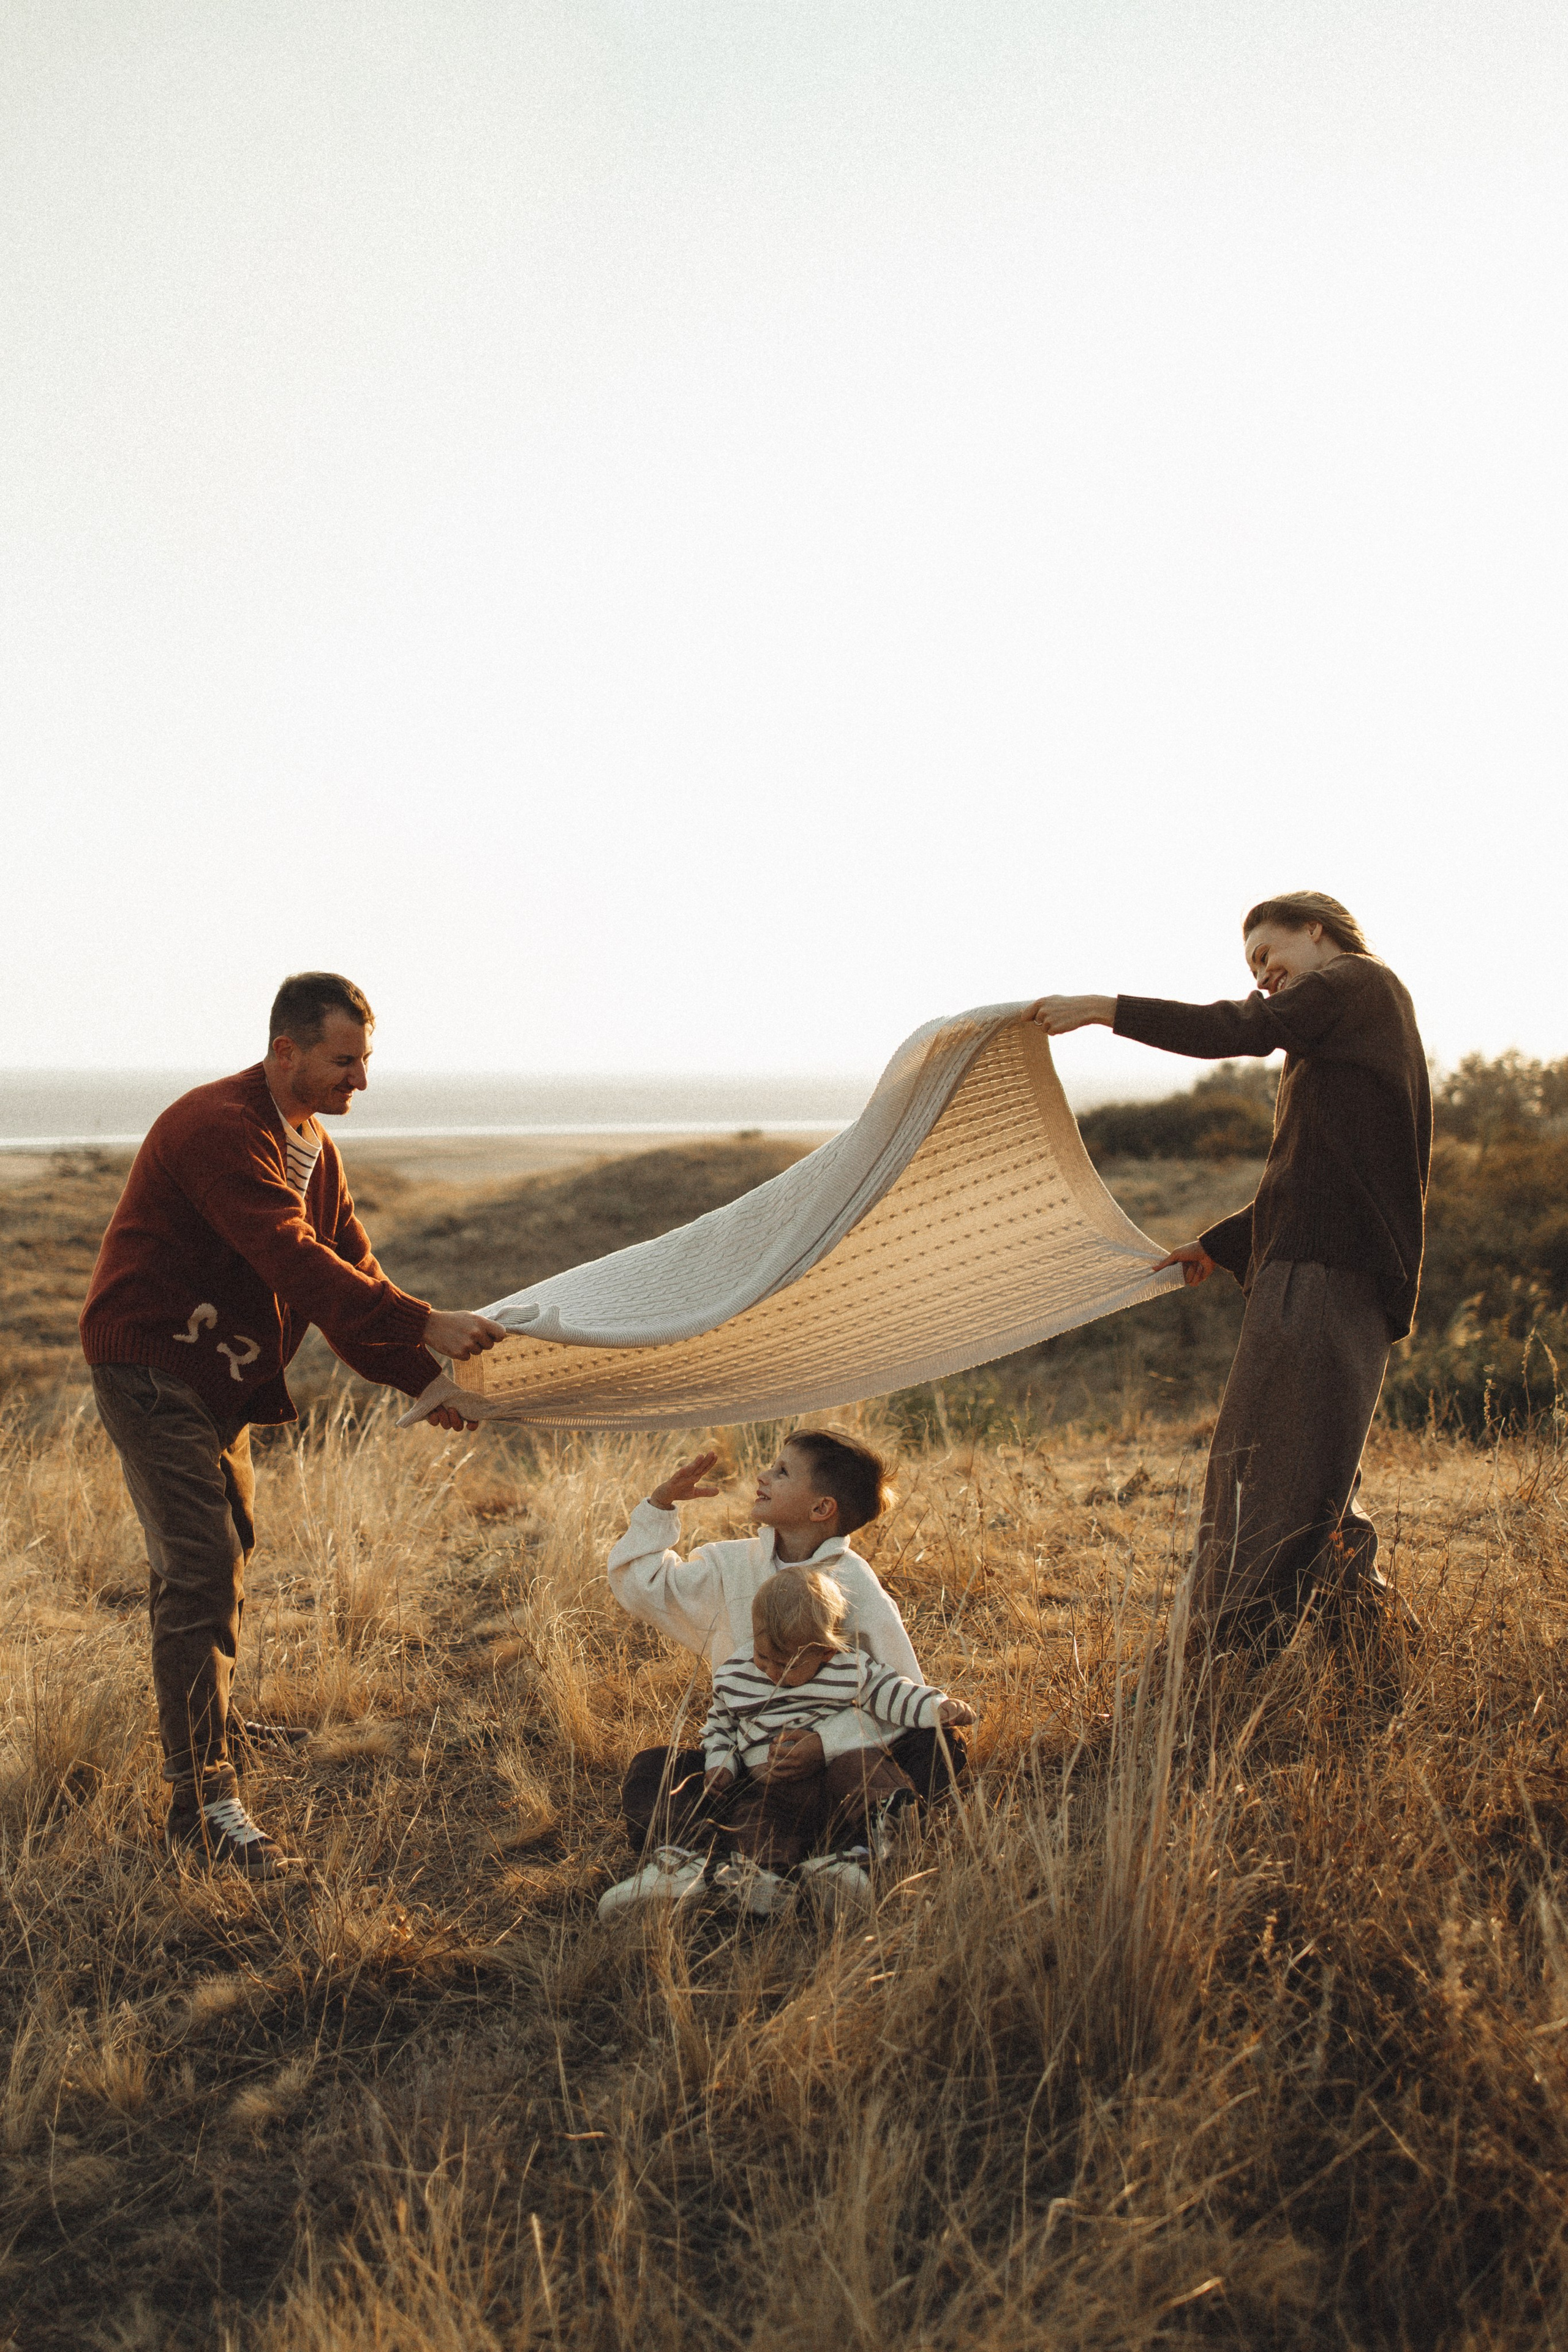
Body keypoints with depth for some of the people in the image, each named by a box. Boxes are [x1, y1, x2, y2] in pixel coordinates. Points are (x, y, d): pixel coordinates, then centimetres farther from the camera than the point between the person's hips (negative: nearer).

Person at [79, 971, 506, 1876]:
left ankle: (201, 1770, 31)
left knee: (216, 1567, 16)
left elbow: (353, 1272, 9)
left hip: (225, 1382, 10)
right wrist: (424, 1326, -35)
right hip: (153, 1367, -10)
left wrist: (424, 1380, -1)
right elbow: (295, 1263, -32)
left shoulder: (314, 1147, 9)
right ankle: (203, 1802, -9)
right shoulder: (219, 1129, -22)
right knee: (201, 1571, -14)